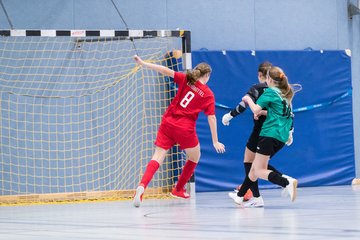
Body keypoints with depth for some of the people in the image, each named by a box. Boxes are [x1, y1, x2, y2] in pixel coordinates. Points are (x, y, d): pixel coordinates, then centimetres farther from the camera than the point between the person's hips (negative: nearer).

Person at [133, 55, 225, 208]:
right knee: (194, 158, 25)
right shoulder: (208, 94, 2)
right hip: (185, 129, -2)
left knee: (158, 157, -3)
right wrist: (215, 141, 3)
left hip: (168, 123, 2)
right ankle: (178, 189, 33)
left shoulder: (185, 79, 6)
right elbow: (211, 118, -1)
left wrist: (143, 63, -2)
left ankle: (141, 187, -27)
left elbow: (165, 71, -3)